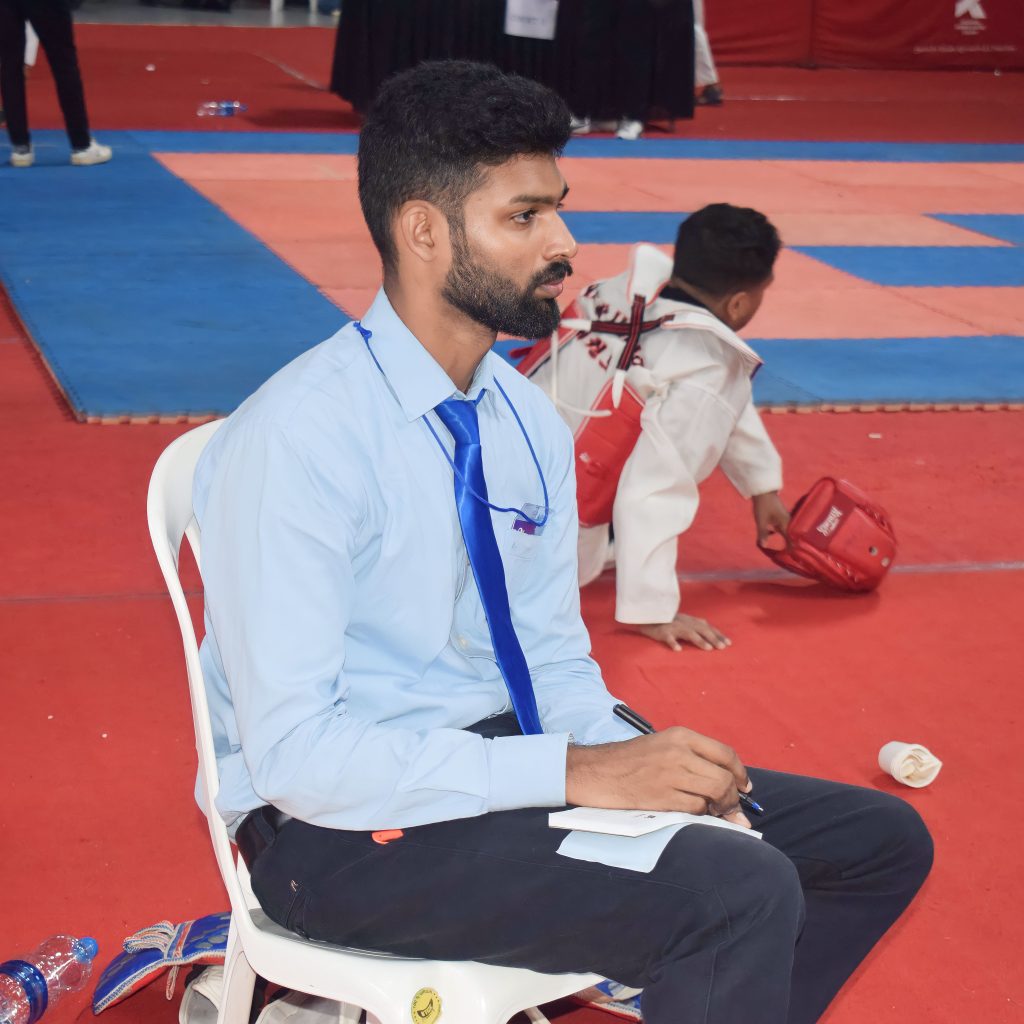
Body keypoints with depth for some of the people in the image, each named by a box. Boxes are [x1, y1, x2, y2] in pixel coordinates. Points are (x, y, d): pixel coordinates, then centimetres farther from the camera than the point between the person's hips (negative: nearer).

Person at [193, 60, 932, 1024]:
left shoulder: (528, 422, 5)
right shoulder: (295, 439, -20)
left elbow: (554, 655, 11)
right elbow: (295, 753, -24)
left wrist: (646, 768, -10)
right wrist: (578, 772, -26)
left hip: (497, 758, 8)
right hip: (336, 830, -8)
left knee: (882, 837, 4)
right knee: (742, 892, -27)